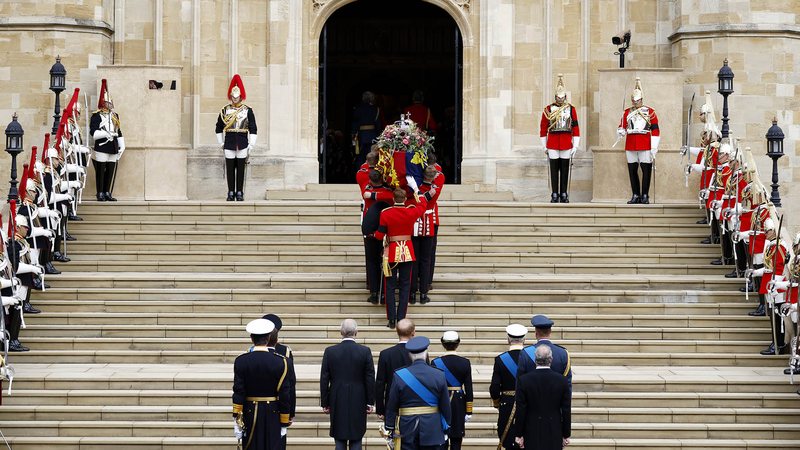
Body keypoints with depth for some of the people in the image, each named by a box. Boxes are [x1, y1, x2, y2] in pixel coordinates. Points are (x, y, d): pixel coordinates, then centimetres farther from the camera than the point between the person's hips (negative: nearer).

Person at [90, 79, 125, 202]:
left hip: (113, 149, 6)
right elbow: (93, 132, -12)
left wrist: (122, 146, 15)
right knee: (100, 171, -3)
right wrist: (107, 134, -20)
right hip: (101, 148, -6)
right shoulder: (97, 116, -3)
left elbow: (119, 132, 20)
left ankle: (107, 193, 15)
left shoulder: (115, 116, 18)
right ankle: (100, 194, 2)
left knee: (110, 171, 8)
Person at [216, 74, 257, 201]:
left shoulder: (248, 111, 1)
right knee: (230, 169, 3)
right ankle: (231, 193, 10)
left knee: (240, 169, 3)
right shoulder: (225, 110, 4)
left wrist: (250, 147, -4)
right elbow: (219, 128, 12)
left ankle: (240, 193, 9)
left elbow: (253, 130, 0)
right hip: (229, 144, 1)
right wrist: (221, 144, 9)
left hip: (242, 144, -1)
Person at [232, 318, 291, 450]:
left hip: (250, 414, 1)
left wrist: (237, 421, -6)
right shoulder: (280, 362, -7)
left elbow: (238, 393, -8)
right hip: (273, 415, -1)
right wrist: (284, 423, 3)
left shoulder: (241, 361, -5)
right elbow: (284, 395, -5)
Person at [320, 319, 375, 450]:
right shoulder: (365, 351, -6)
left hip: (337, 404, 0)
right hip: (358, 403, 0)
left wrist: (325, 403, 7)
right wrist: (370, 402, 6)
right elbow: (370, 379, -3)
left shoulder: (330, 351, -4)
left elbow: (324, 380, -1)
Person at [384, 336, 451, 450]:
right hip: (432, 431, 0)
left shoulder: (400, 376, -6)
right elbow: (445, 406, 2)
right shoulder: (439, 375, -4)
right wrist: (445, 429, 14)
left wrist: (390, 430, 8)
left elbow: (391, 407, -1)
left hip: (407, 429, 0)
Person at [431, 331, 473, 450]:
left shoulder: (436, 363, -6)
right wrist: (468, 411, 5)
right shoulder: (465, 363, -3)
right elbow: (468, 388, -2)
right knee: (456, 440, 6)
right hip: (459, 404, 1)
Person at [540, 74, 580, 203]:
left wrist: (575, 146, -2)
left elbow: (575, 128, 4)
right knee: (554, 170, 1)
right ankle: (554, 195, 5)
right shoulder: (548, 109, 2)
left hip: (567, 144, 1)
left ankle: (564, 195, 9)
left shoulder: (571, 109, 4)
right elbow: (543, 128, 6)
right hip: (553, 143, -1)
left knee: (565, 170, 4)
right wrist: (544, 146, 5)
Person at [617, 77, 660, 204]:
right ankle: (636, 195, 13)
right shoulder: (627, 112, 12)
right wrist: (621, 132, -12)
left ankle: (645, 195, 4)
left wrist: (654, 149, -6)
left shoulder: (650, 112, 1)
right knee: (632, 170, 5)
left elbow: (655, 131, -1)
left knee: (646, 170, -3)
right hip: (630, 146, 4)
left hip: (645, 146, -4)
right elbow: (622, 127, 14)